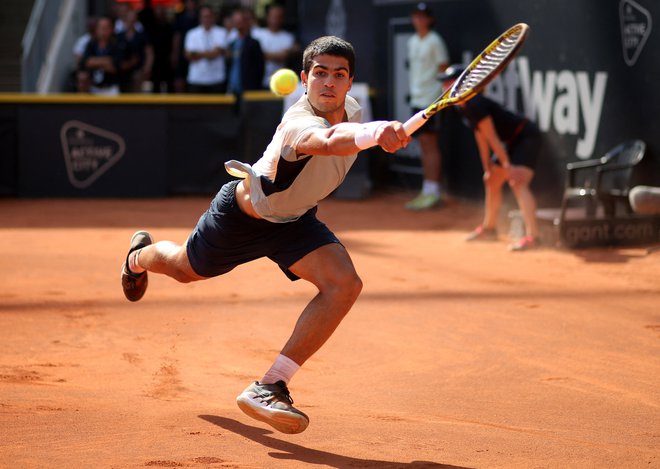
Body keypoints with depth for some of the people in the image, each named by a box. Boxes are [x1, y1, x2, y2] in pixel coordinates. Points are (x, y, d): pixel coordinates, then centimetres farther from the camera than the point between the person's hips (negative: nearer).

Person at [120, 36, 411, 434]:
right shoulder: (301, 125, -42)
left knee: (345, 285, -23)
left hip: (295, 221, 5)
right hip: (241, 216, -5)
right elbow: (330, 142, -68)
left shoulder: (350, 109, -17)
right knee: (185, 269, 24)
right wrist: (376, 133, -84)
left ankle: (271, 387, -19)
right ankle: (141, 256, 64)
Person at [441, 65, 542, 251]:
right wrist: (488, 168, 14)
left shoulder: (475, 105, -24)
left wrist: (507, 165, -22)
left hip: (527, 136, -11)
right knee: (492, 181, 19)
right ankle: (489, 228, 36)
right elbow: (481, 139, 13)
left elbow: (493, 138, -24)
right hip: (513, 140, 11)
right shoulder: (465, 108, 6)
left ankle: (532, 236, -31)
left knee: (518, 183, -25)